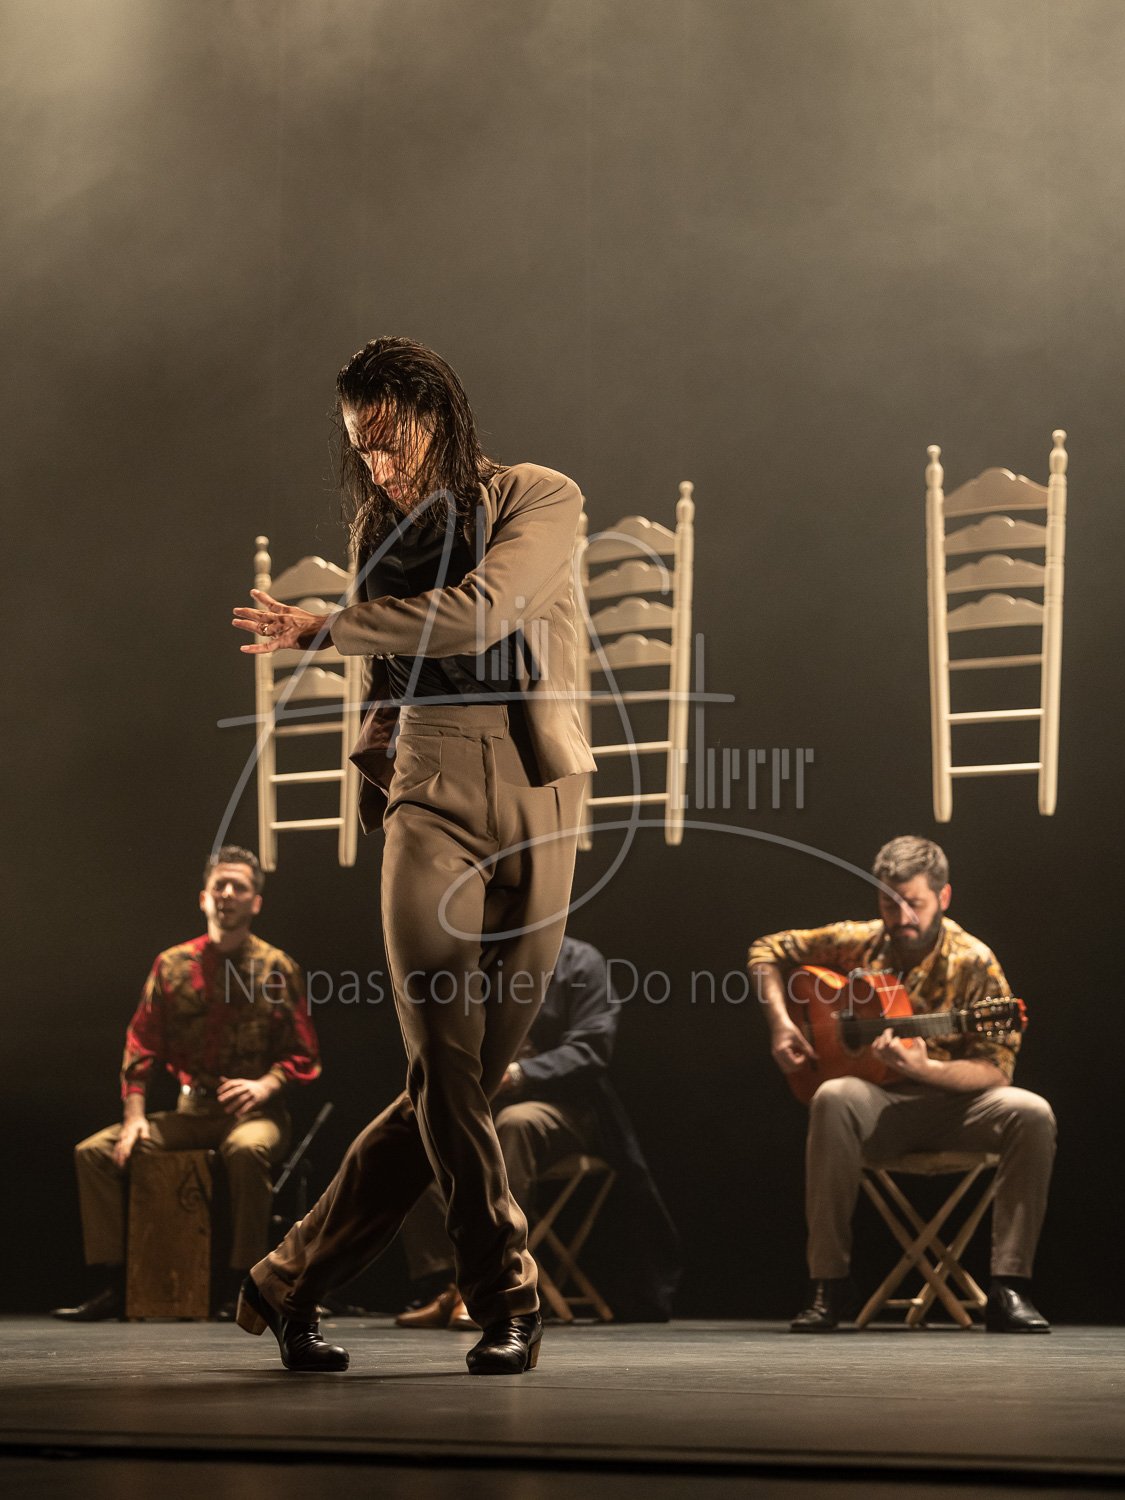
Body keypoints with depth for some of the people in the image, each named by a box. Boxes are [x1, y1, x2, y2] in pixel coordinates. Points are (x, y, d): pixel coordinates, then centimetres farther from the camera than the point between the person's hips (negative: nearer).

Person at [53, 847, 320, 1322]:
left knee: (247, 1150, -39)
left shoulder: (277, 969, 0)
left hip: (254, 1110, -4)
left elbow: (303, 1055, 0)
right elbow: (141, 1045, 6)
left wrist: (265, 1085, -20)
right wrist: (134, 1116, -7)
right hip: (190, 1111, 4)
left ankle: (243, 1284, -29)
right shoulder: (172, 965, 8)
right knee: (94, 1150, -11)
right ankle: (112, 1286, -9)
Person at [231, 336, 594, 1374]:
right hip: (431, 802, 2)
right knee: (447, 1070, -14)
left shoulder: (541, 500, 2)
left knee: (469, 1079, -2)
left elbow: (476, 613, -15)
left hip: (538, 803, -2)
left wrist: (327, 628, -9)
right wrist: (377, 772, 14)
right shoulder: (382, 530, 17)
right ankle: (506, 1304, -7)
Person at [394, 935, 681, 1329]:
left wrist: (518, 1073, -25)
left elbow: (589, 1049, -11)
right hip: (485, 1107, 4)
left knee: (516, 1122, -39)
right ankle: (440, 1285, -29)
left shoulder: (579, 962, 0)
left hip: (562, 1107, -4)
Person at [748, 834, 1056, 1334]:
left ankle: (1008, 1288, -27)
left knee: (1031, 1114, -31)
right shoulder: (856, 943, 1)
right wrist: (780, 1022, 0)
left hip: (951, 1103, 0)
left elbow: (996, 1067, -10)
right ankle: (830, 1284, -30)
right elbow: (768, 951, 15)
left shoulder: (973, 963, -6)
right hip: (878, 1101, 0)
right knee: (832, 1098, -35)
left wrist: (924, 1068, -28)